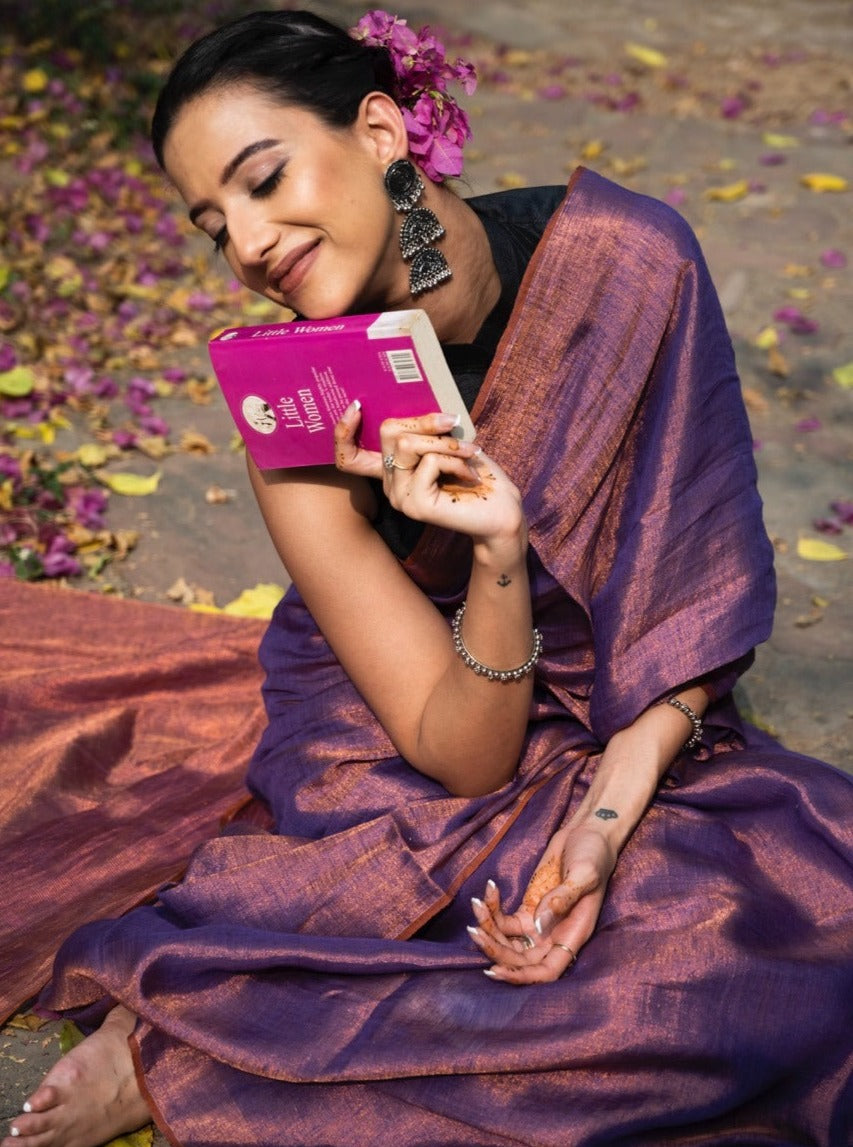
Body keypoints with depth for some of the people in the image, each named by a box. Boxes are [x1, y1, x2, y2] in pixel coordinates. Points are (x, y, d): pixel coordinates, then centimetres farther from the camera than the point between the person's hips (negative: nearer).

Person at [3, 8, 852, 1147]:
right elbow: (466, 756, -18)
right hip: (402, 752, -3)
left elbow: (703, 586, -10)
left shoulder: (629, 257, -16)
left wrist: (606, 819, -22)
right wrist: (498, 557, -37)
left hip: (637, 739, 4)